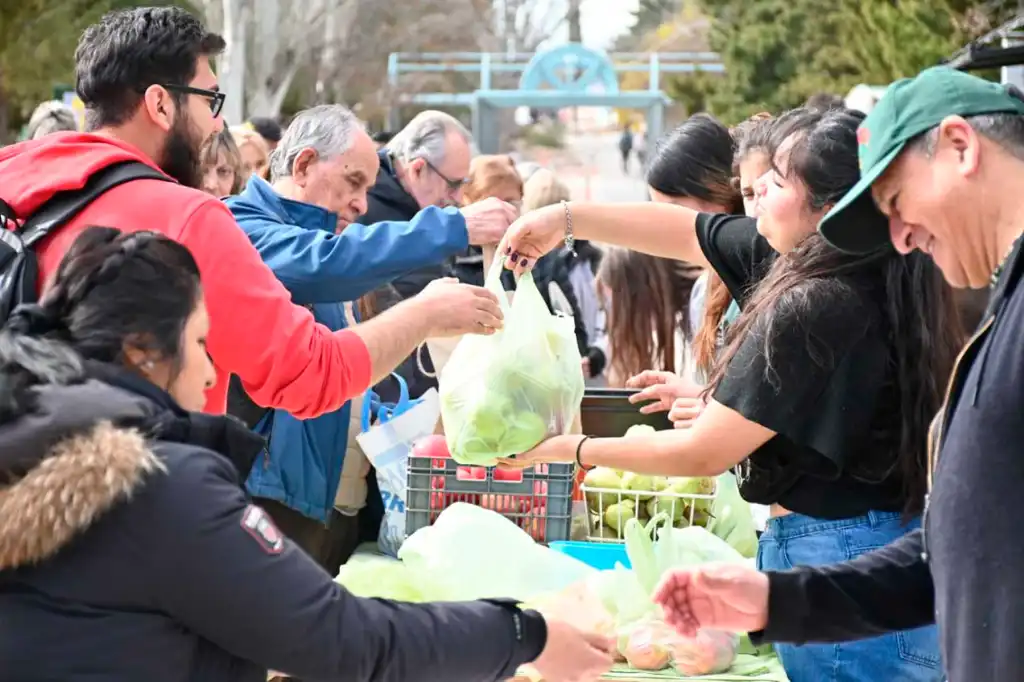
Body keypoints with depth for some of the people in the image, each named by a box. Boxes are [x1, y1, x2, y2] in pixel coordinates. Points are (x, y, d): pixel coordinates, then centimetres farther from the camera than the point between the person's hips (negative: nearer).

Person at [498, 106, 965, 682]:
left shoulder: (812, 311, -23)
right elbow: (688, 232, 17)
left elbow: (703, 455, -15)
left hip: (837, 557, -9)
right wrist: (565, 218, 11)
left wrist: (573, 450, -3)